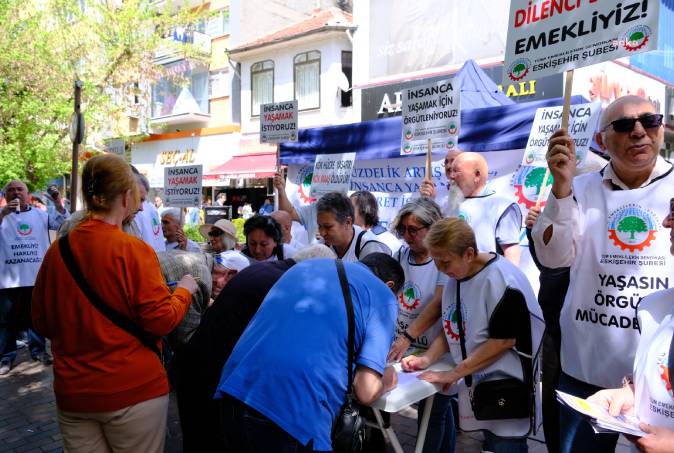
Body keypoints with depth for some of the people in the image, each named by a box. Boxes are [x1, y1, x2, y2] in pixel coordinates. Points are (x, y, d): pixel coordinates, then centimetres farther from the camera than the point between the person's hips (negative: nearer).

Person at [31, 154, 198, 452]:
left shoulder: (56, 251, -1)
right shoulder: (133, 249, -16)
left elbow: (42, 323, 9)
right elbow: (161, 321, -15)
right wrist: (184, 290, 2)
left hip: (72, 392, 5)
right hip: (133, 391, -4)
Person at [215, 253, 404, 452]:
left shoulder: (306, 266, 22)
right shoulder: (382, 296, 5)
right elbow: (365, 392, -3)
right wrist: (385, 381, 20)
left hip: (234, 388, 7)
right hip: (291, 411, -6)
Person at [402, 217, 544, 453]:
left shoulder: (501, 279, -20)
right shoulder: (454, 279, 4)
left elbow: (503, 341, -21)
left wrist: (454, 374, -17)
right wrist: (428, 358, -2)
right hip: (477, 385, 7)